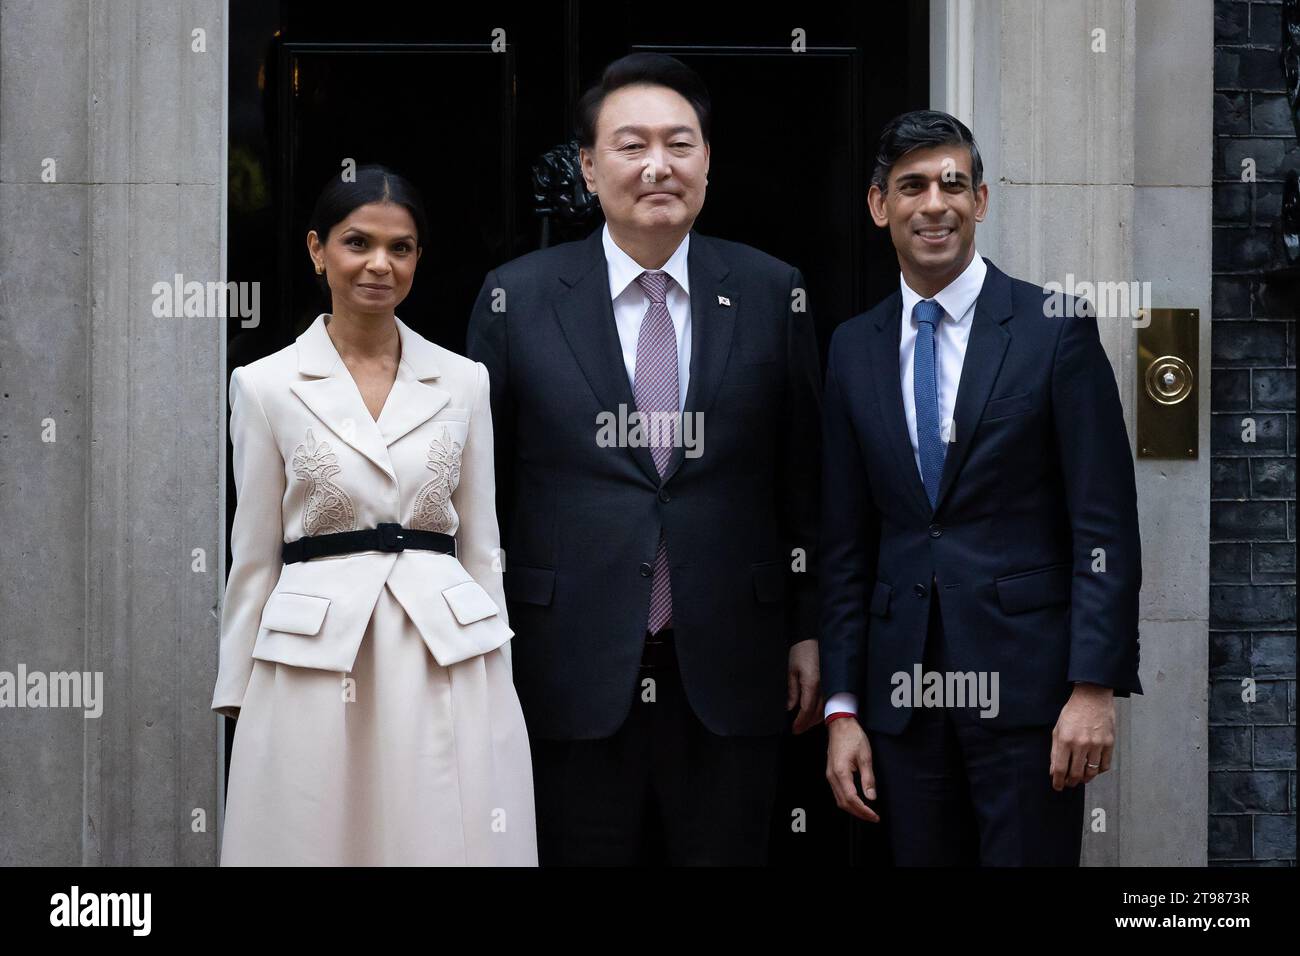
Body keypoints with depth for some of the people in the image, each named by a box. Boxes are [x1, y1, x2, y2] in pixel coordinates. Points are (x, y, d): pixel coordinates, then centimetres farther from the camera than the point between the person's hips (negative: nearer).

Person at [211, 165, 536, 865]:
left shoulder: (463, 381, 7)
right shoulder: (266, 386, 2)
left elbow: (481, 546, 11)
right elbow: (254, 555, 5)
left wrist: (501, 684, 9)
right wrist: (237, 696, 5)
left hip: (449, 660, 2)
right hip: (314, 668, -1)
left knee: (448, 840, 2)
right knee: (318, 843, 3)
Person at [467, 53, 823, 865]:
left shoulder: (772, 294, 3)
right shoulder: (518, 300, 1)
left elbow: (803, 479, 7)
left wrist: (808, 631, 6)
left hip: (727, 674, 1)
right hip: (572, 673, -1)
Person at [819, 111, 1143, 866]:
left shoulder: (1057, 330, -2)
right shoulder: (855, 349, 9)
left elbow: (1106, 525, -5)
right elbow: (846, 542, 10)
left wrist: (1095, 688, -13)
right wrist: (843, 708, 6)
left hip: (1027, 682, -3)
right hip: (903, 688, 4)